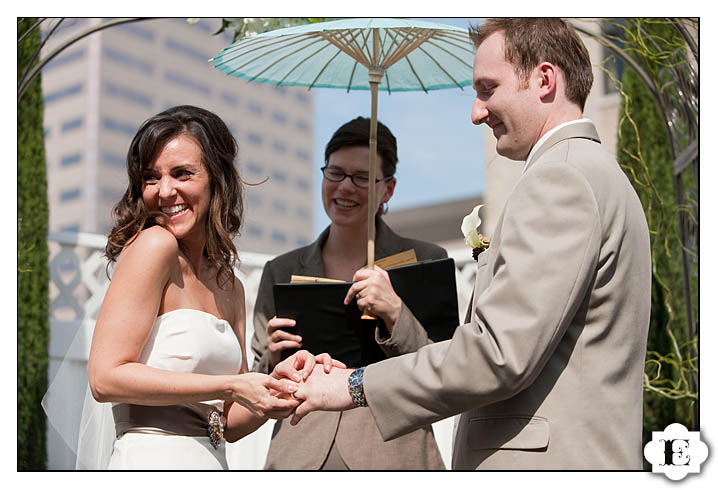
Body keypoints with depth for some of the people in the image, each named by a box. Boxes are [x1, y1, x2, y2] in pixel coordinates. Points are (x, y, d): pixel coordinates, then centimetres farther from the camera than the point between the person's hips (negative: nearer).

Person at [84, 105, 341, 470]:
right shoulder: (154, 245, -9)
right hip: (152, 461, -6)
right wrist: (231, 386, -15)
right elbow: (105, 377, -15)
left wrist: (277, 384, -6)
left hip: (212, 462, 7)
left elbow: (229, 423, 12)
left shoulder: (230, 288, 11)